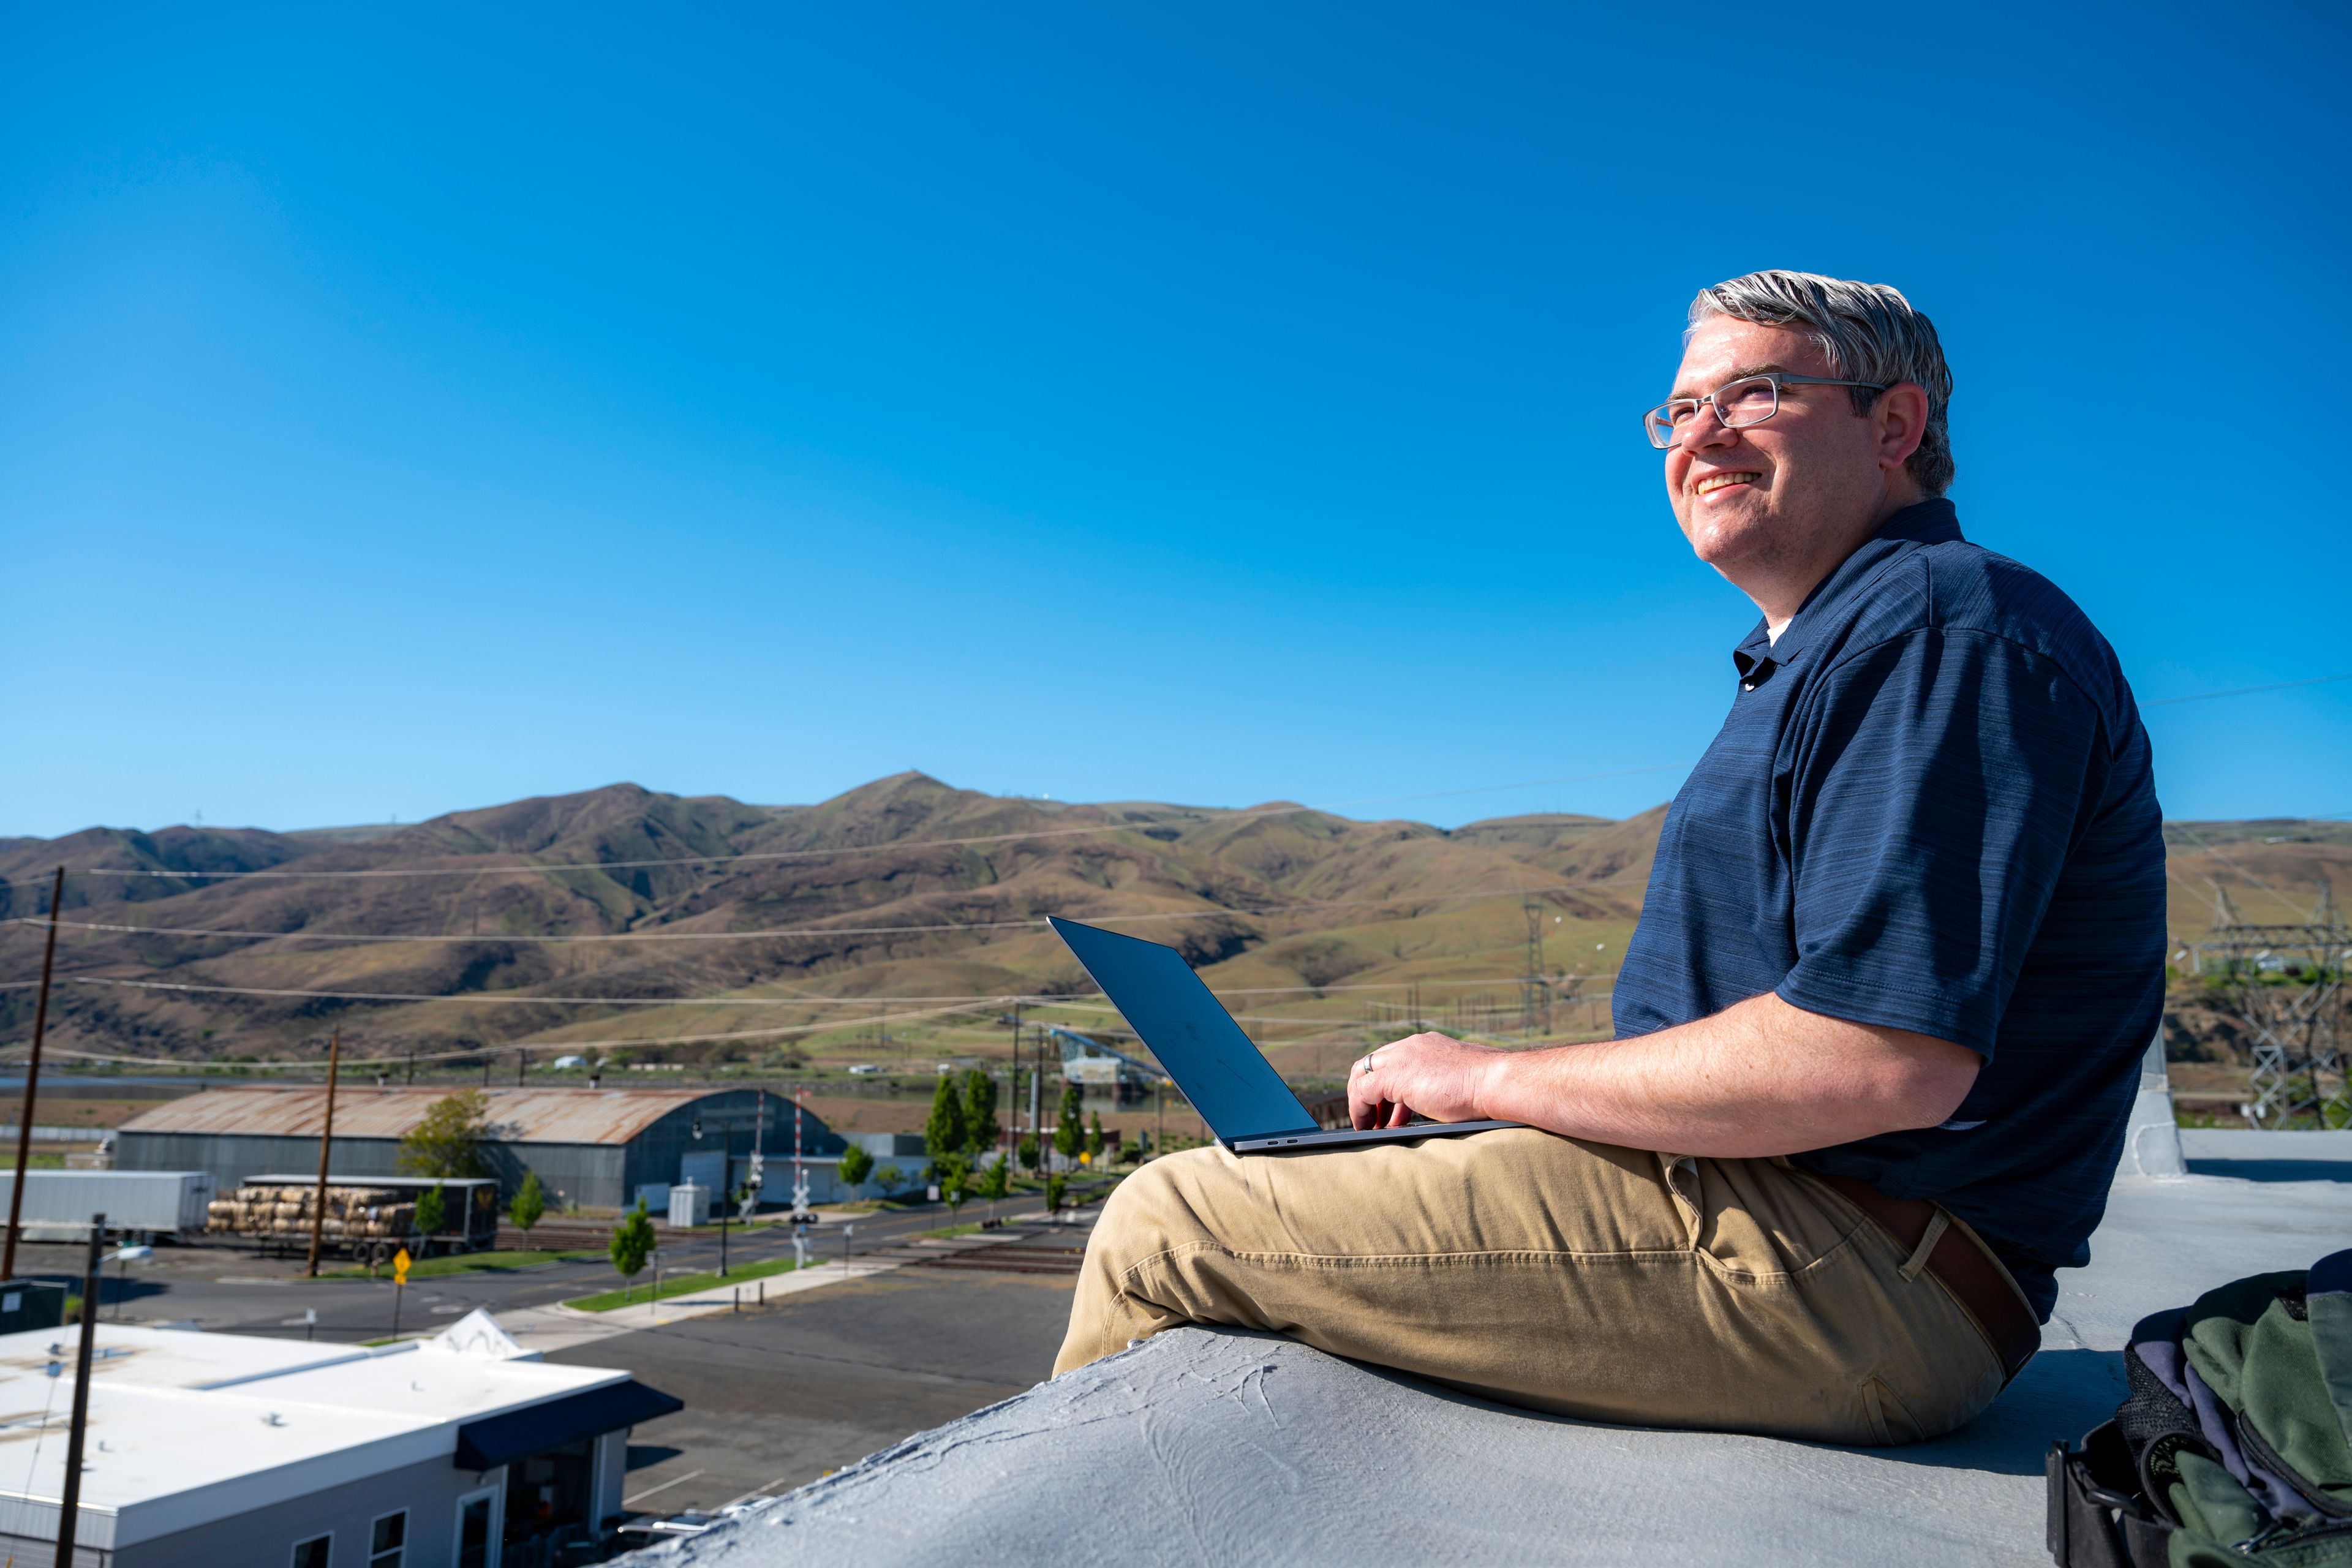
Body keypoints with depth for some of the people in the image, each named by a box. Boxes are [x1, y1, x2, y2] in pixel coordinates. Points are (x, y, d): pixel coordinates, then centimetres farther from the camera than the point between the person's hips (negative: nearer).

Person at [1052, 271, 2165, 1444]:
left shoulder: (1947, 622, -13)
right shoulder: (1819, 657, 22)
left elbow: (1885, 1061, -26)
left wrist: (1493, 1079, -15)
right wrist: (1487, 1093, 8)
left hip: (1850, 1281, -11)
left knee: (1166, 1222, -10)